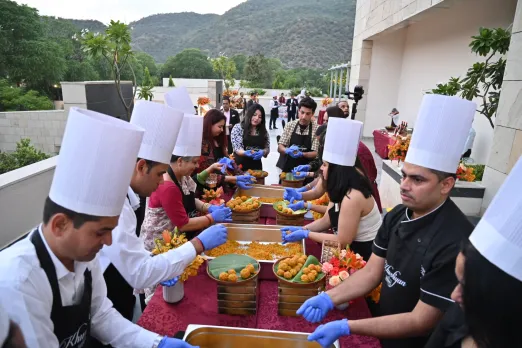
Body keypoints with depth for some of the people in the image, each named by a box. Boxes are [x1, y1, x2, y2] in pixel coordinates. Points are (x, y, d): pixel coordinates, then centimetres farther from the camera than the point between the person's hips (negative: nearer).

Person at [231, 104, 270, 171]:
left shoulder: (263, 131, 4)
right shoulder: (238, 128, -5)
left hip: (256, 166, 3)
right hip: (240, 166, -3)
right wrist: (245, 153, -31)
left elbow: (267, 148, 5)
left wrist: (262, 152, -18)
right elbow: (237, 148, -11)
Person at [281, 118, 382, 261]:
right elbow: (327, 220, 4)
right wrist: (301, 229, -7)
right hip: (354, 247, 8)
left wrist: (306, 234, -18)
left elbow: (343, 241, -24)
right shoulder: (341, 190, -1)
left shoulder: (352, 197, -30)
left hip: (365, 252, -8)